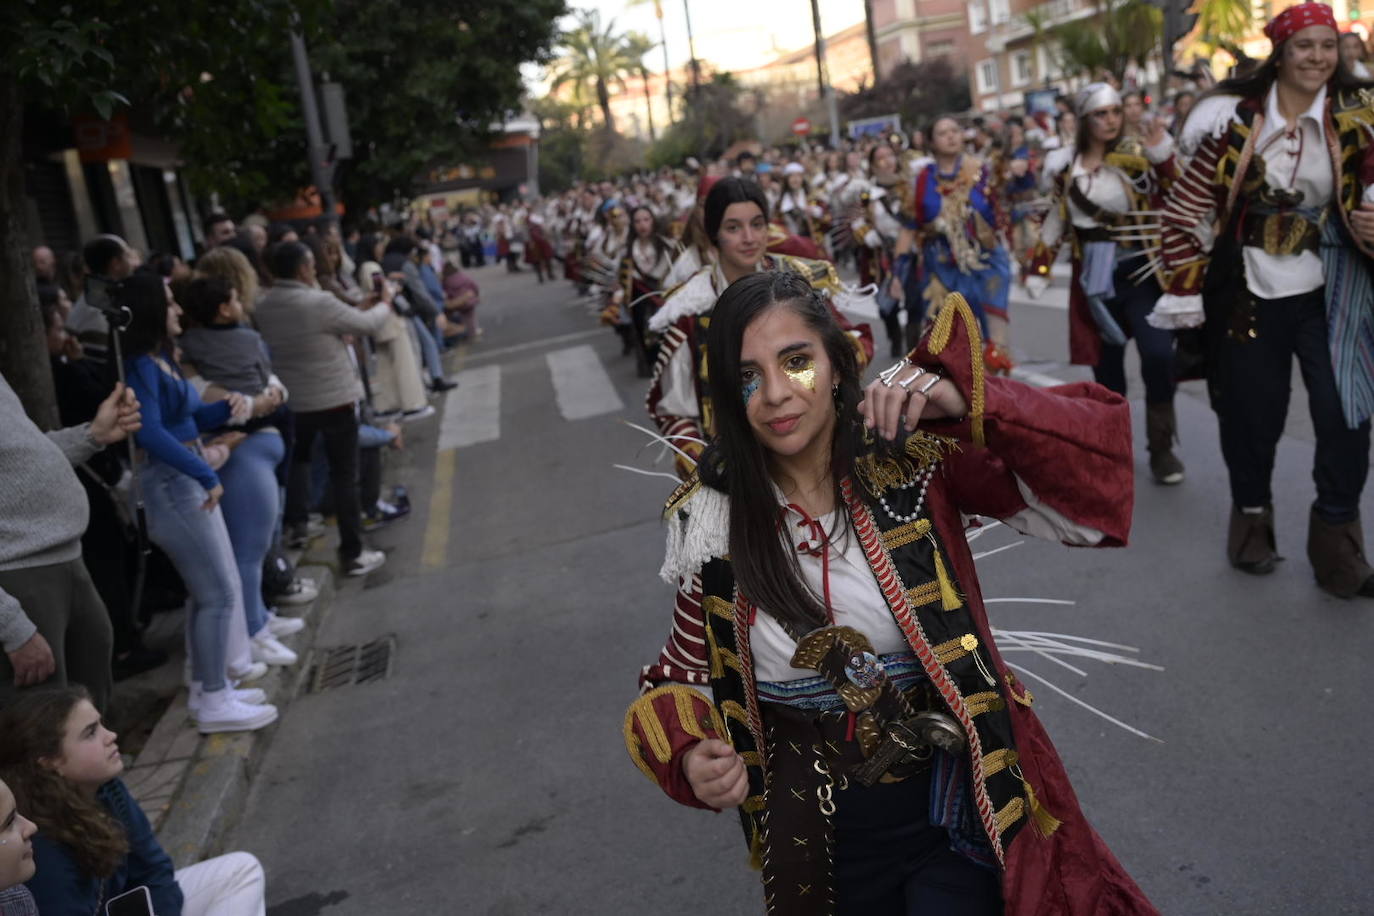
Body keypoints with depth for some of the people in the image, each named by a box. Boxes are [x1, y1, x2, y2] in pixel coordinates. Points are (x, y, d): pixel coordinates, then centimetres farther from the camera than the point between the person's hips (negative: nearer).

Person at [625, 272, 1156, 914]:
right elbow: (687, 675, 3)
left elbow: (1089, 504, -20)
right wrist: (689, 755, -18)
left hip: (955, 806, -1)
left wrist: (969, 402, -31)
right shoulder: (713, 522, -10)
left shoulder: (916, 460, -13)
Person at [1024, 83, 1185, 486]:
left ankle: (1161, 447, -1)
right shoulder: (1068, 167, 7)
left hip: (1140, 271, -3)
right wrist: (1039, 267, 14)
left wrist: (1163, 156, -28)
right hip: (1095, 278, 3)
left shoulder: (1138, 155, -4)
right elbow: (1057, 220, 17)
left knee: (1158, 354, -16)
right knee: (1106, 363, 7)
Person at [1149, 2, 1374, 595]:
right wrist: (1187, 289, -3)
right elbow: (1183, 211, -1)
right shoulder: (1236, 119, -4)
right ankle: (1252, 520, 31)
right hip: (1249, 292, -1)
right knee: (1251, 413, 9)